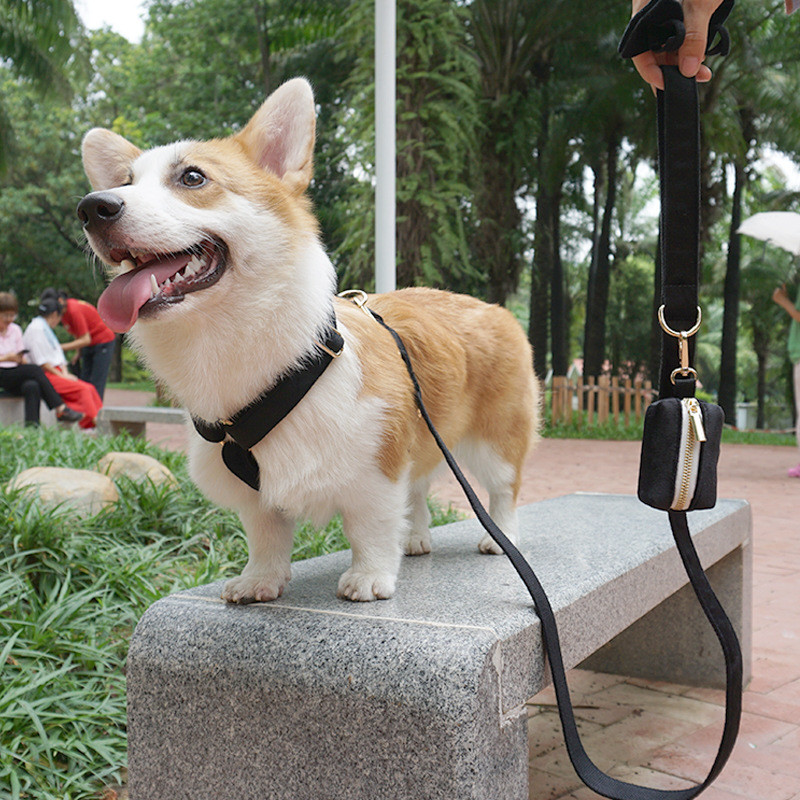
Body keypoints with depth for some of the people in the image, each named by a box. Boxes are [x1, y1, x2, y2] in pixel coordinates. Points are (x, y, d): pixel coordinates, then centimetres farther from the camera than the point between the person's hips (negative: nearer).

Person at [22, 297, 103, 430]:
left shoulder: (46, 329, 22)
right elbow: (42, 361, -15)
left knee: (90, 388, -9)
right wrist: (61, 375, -13)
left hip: (56, 371, 9)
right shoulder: (35, 329, -9)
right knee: (83, 389, -24)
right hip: (45, 375, -9)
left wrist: (65, 372, 2)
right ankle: (96, 422, -26)